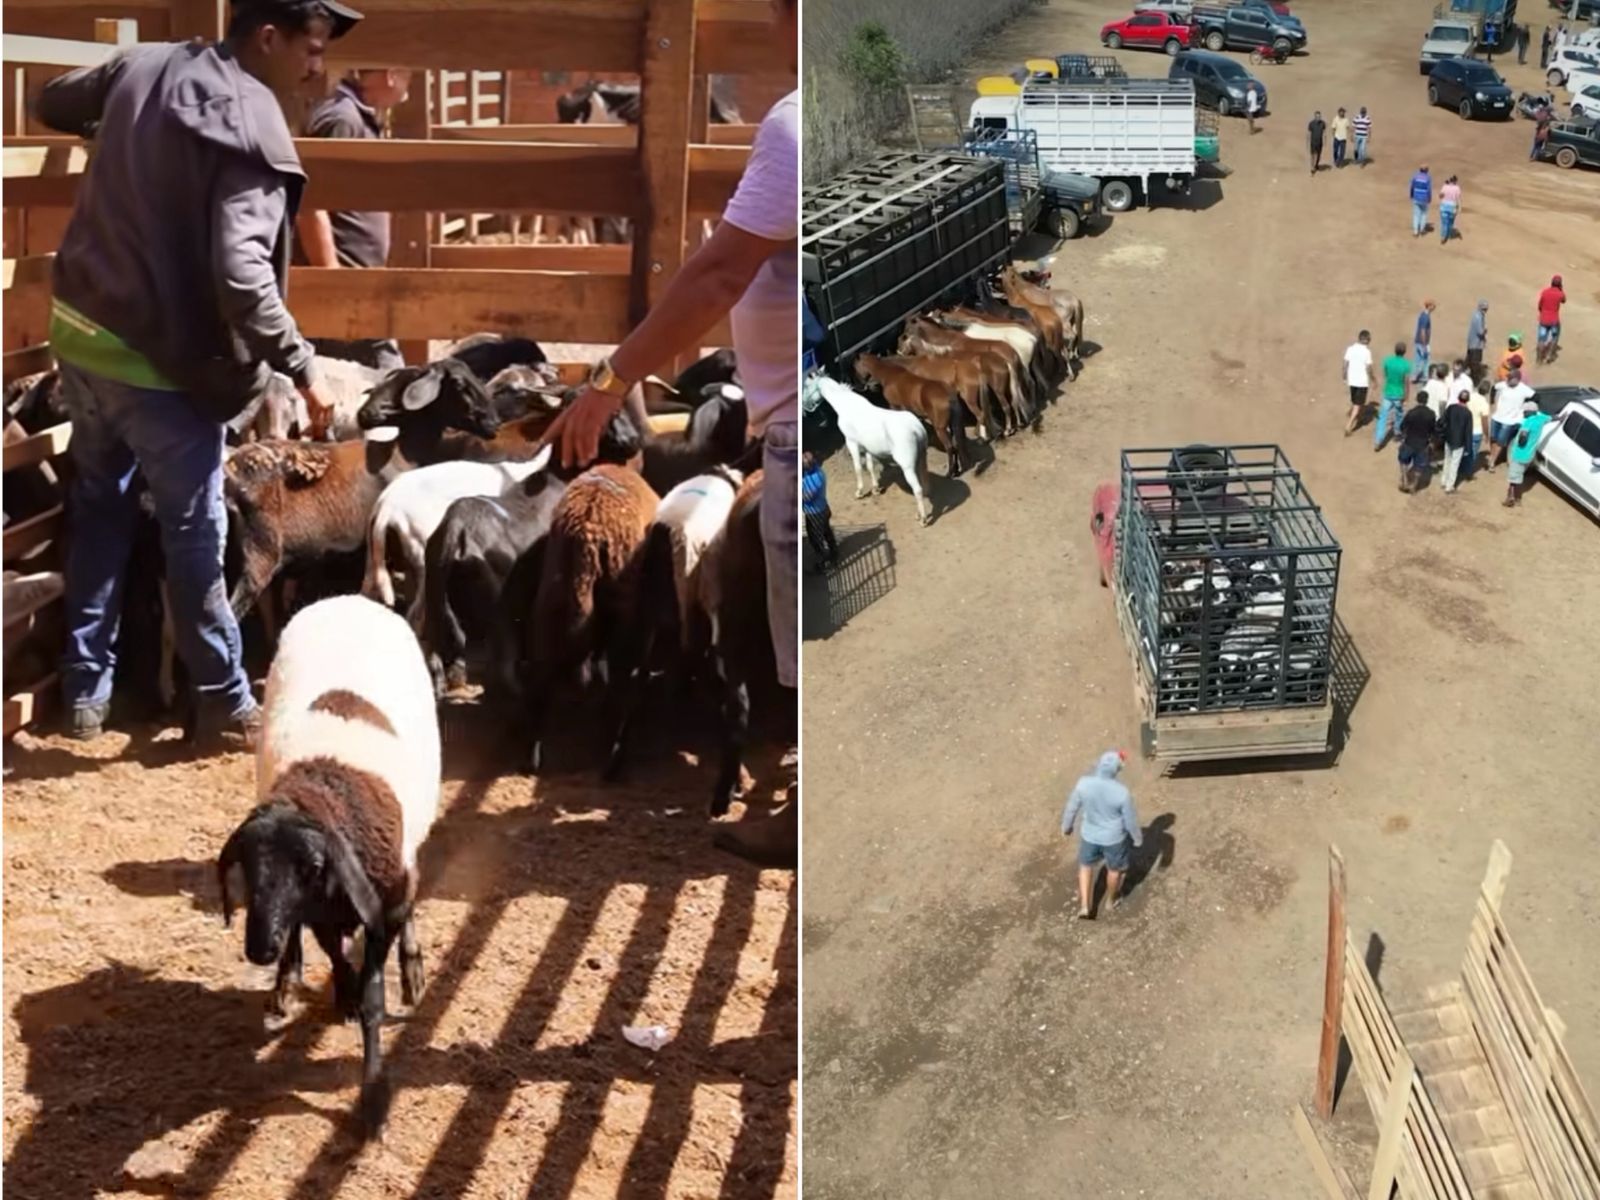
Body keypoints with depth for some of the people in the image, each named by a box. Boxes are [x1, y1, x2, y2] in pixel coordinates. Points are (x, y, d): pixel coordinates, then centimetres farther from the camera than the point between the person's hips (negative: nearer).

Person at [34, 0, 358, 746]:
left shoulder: (140, 65, 5)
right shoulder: (254, 130, -18)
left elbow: (52, 104, 23)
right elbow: (241, 276, -27)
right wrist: (302, 368, -21)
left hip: (79, 329, 8)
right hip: (160, 362, -7)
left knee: (99, 508, 20)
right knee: (194, 533, 5)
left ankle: (84, 693, 27)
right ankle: (225, 707, 17)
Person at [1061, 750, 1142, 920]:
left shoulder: (1084, 783, -25)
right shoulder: (1122, 792, -31)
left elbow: (1072, 807, -9)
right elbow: (1130, 819, -17)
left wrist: (1066, 826, 10)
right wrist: (1138, 838, 3)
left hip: (1090, 835, 2)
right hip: (1114, 838, -2)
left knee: (1086, 866, 28)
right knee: (1114, 869, 27)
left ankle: (1084, 907, 28)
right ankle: (1110, 901, 49)